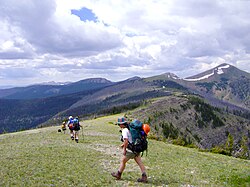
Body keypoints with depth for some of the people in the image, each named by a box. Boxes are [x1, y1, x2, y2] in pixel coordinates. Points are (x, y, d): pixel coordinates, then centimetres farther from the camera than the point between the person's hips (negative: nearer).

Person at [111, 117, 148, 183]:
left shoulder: (124, 130, -15)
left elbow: (126, 141, -23)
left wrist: (124, 149, -13)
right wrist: (123, 144, 28)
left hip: (131, 150, -8)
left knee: (123, 161, 10)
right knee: (140, 162, 5)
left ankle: (118, 175, 25)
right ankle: (144, 177, 1)